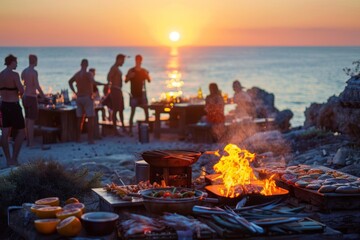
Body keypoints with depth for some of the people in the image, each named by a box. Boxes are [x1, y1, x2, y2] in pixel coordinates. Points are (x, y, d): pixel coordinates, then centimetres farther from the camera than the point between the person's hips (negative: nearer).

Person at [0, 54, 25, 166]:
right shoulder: (14, 74, -16)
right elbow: (21, 91, -21)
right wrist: (20, 93, 3)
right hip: (13, 106, -7)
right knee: (21, 132, 2)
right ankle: (14, 159, -3)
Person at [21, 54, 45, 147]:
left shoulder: (24, 71, 9)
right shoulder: (34, 72, -15)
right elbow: (37, 86, -20)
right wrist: (43, 96, -8)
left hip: (25, 97, 8)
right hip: (32, 97, -8)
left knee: (27, 119, 13)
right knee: (31, 120, -6)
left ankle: (28, 141, 18)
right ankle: (31, 142, -5)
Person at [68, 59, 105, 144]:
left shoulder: (76, 74, 12)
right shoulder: (88, 74, -10)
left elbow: (70, 82, 28)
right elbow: (93, 82, -29)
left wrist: (74, 92, 25)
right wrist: (104, 84, -27)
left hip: (79, 98, 7)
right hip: (87, 97, -7)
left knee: (80, 119, 13)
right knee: (91, 118, -5)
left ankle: (78, 138, 15)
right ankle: (90, 139, -12)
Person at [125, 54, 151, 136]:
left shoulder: (144, 71, 7)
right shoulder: (131, 71, 0)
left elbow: (149, 80, 5)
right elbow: (126, 81, 1)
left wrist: (147, 75, -14)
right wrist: (129, 76, -20)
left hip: (142, 93, 3)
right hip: (134, 93, -2)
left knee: (146, 109, -5)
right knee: (132, 111, -3)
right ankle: (130, 130, 1)